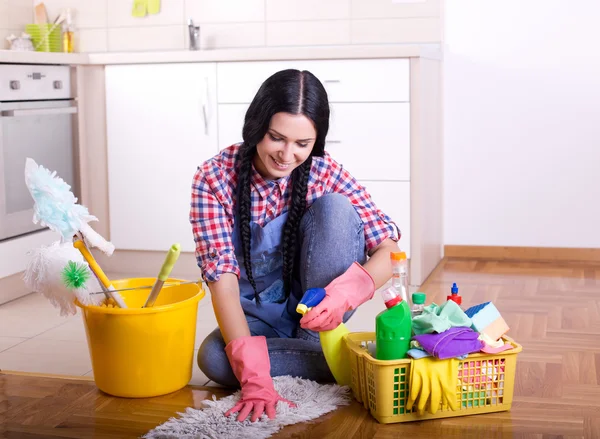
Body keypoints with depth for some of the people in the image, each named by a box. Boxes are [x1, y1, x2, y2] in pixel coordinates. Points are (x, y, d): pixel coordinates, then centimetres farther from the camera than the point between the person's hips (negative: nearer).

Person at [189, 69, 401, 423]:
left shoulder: (325, 172, -13)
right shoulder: (214, 180, -17)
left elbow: (389, 248, -17)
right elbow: (222, 276, -24)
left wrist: (345, 294, -40)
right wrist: (255, 377, -37)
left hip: (319, 310, 1)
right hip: (258, 317, 0)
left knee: (334, 207, -23)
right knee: (213, 357, -35)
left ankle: (316, 344, -18)